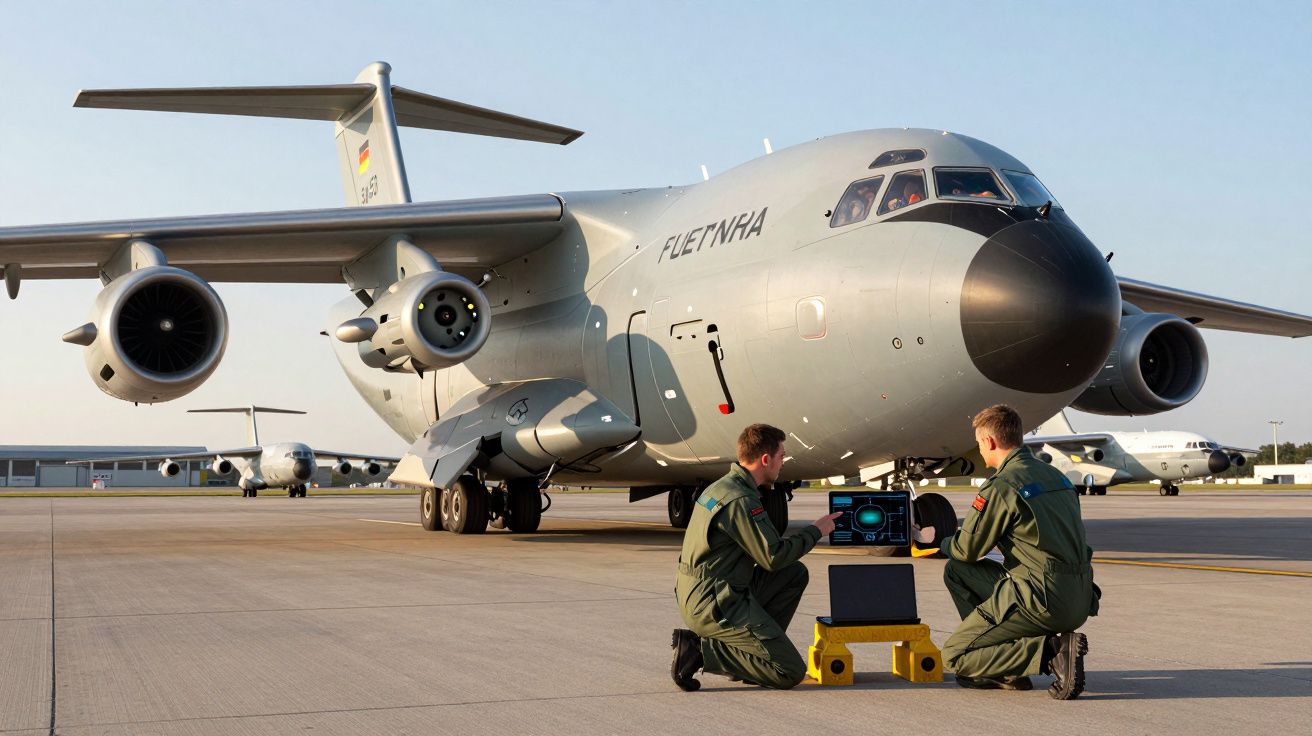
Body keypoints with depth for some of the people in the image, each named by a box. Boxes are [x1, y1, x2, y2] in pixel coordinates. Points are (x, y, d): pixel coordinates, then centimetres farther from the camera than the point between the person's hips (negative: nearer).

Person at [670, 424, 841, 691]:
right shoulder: (741, 501, -19)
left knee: (795, 574, 16)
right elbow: (773, 557, -18)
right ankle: (700, 650, -10)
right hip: (715, 604, -10)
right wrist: (815, 531, -4)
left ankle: (755, 647, 12)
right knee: (791, 672, -9)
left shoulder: (722, 486, 13)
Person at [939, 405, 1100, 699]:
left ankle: (1052, 651, -11)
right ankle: (1006, 671, 17)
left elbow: (967, 549, -5)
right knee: (957, 572, 20)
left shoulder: (1002, 487, -13)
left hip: (1044, 602, -9)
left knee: (954, 655, 2)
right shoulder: (1054, 475, 14)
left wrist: (944, 543, 20)